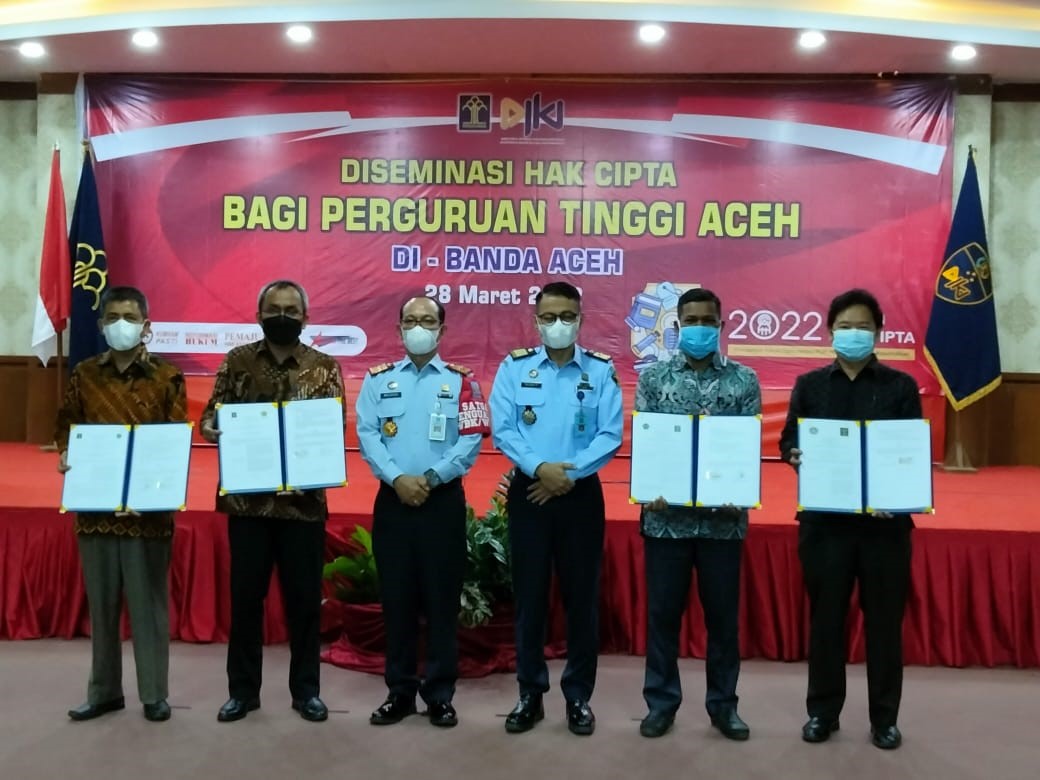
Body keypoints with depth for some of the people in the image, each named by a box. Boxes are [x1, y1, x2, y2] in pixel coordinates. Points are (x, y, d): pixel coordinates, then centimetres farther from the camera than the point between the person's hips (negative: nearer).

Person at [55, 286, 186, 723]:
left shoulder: (167, 376, 0)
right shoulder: (84, 375, 7)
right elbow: (66, 426, 13)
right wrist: (65, 456, -7)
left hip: (149, 507, -3)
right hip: (95, 505, 3)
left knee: (149, 601, 5)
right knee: (101, 602, 12)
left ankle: (155, 694, 16)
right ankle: (104, 691, 26)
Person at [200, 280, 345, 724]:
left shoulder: (324, 367, 3)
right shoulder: (237, 361, 5)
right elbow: (210, 420, 4)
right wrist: (220, 432, -18)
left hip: (303, 499, 0)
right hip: (247, 499, 1)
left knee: (304, 596, 7)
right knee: (245, 595, 9)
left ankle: (305, 689, 21)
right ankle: (242, 689, 23)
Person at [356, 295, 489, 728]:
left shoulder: (460, 381, 4)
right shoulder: (378, 380, 8)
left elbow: (471, 440, -6)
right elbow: (367, 436, -2)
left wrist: (430, 478, -15)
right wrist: (398, 479, -15)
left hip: (443, 500, -1)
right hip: (392, 500, 2)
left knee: (442, 599, 3)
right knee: (396, 598, 7)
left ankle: (440, 694, 14)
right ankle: (400, 690, 19)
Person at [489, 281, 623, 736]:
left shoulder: (601, 370, 2)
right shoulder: (514, 367, 3)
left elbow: (611, 435, -6)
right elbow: (501, 428, -5)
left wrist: (569, 474, -15)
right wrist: (538, 467, -18)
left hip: (581, 494, 0)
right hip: (528, 492, 0)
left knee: (581, 596, 6)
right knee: (529, 595, 7)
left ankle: (578, 696, 21)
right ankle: (530, 693, 21)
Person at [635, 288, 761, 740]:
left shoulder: (744, 380, 4)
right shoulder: (654, 376, 4)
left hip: (723, 516, 0)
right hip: (666, 514, 0)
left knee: (723, 613, 10)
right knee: (662, 611, 8)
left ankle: (723, 703, 25)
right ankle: (661, 702, 22)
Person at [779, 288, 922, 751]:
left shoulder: (901, 386, 4)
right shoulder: (810, 385, 7)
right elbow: (788, 441, 5)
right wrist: (795, 455, -19)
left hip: (885, 519, 0)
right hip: (825, 518, 1)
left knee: (885, 618, 8)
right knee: (825, 617, 9)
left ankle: (885, 718, 22)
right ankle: (822, 712, 23)